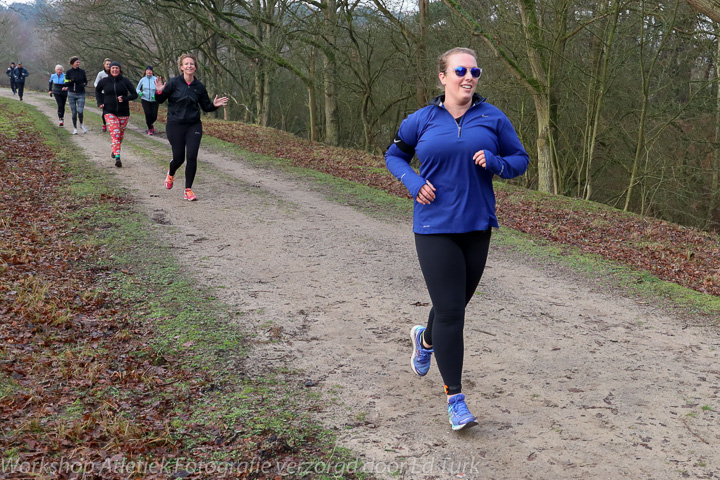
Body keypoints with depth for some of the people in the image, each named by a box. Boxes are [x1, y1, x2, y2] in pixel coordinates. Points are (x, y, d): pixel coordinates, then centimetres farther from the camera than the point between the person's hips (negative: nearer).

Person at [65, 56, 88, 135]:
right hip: (71, 94, 0)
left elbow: (86, 81, 12)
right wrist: (71, 81, -20)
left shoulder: (82, 71, 4)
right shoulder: (69, 72, 0)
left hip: (81, 94, 0)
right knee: (74, 112, 3)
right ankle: (75, 128, 17)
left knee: (80, 111, -11)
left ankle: (81, 124, 16)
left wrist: (83, 84, -10)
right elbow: (66, 83, 0)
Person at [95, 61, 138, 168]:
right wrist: (100, 102, 7)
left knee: (121, 134, 12)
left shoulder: (125, 81, -1)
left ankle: (115, 150, 38)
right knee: (114, 133, -15)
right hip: (109, 112, -1)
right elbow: (97, 91, 21)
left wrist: (125, 99, -18)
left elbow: (134, 94, -1)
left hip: (123, 113, 1)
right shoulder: (104, 81, 2)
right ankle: (117, 157, -23)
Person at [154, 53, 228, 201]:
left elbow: (205, 106, 14)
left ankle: (188, 190, 2)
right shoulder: (174, 83, -4)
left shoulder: (199, 87, 4)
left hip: (193, 126, 2)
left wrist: (215, 105, -5)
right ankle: (171, 174, 38)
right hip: (175, 126, -2)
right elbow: (160, 100, -2)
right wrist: (159, 92, -22)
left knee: (192, 157, -9)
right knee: (179, 158, 1)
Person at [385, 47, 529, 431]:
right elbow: (394, 155, 14)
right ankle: (454, 398, 3)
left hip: (477, 226, 3)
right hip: (434, 229, -3)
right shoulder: (422, 121, 1)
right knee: (449, 311, -8)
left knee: (457, 303, 17)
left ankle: (425, 339, 51)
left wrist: (495, 162, -14)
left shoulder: (493, 118, 3)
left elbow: (520, 160, 8)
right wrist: (413, 181, -6)